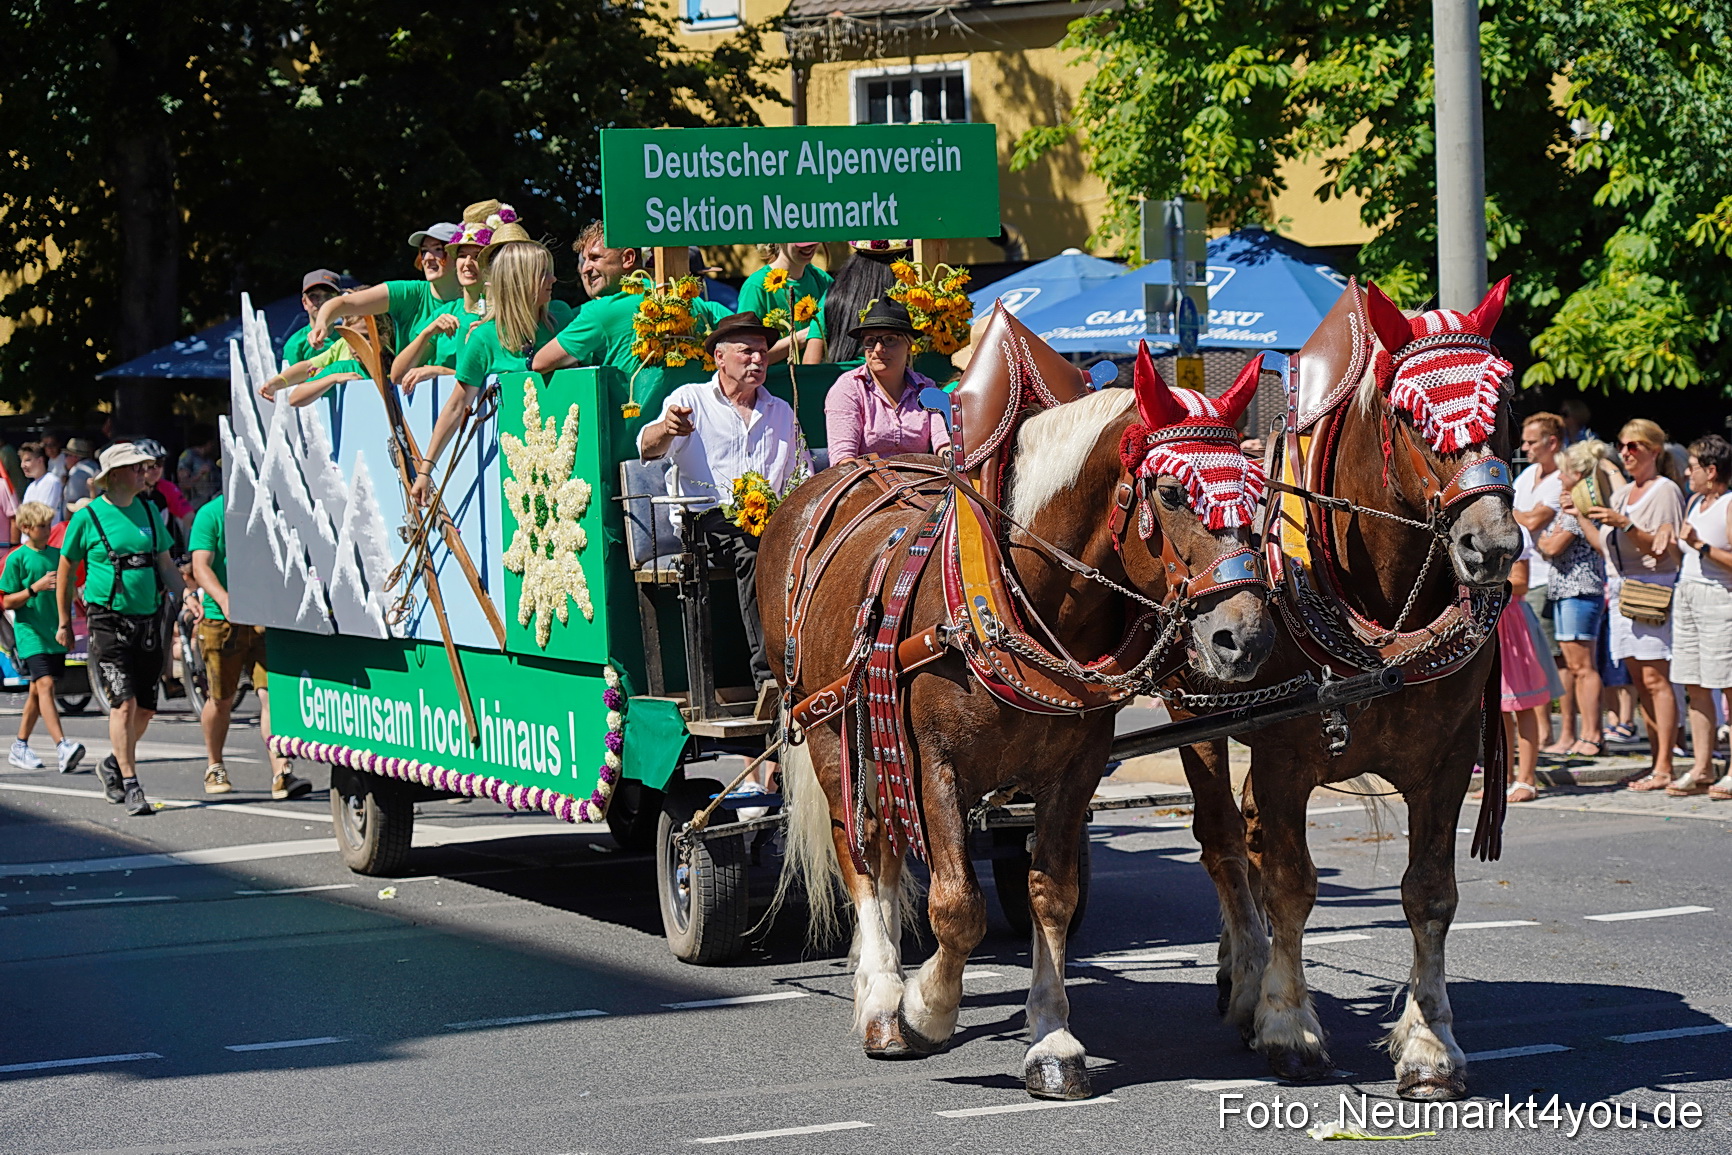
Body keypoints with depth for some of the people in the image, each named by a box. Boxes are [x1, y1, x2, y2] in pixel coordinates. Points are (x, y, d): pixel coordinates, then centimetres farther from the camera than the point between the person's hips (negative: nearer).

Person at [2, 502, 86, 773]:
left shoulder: (56, 555, 11)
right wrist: (36, 587, -18)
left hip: (54, 635, 6)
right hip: (30, 633, -6)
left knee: (37, 691, 11)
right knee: (45, 684, -18)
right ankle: (62, 746, -29)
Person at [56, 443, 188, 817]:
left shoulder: (148, 513, 11)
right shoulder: (87, 517, -3)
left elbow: (165, 565, 16)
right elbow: (65, 570, 6)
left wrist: (186, 594, -2)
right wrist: (65, 622, 9)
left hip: (148, 620, 5)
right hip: (108, 622, -5)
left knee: (145, 707, 6)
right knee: (124, 703, -13)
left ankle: (113, 764, 30)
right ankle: (130, 786, -9)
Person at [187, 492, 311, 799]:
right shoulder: (211, 514, -4)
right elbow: (201, 568, -13)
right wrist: (225, 600, -30)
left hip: (267, 621, 2)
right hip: (222, 622, -2)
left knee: (272, 693, -11)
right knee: (221, 700, 10)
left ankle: (282, 774, -15)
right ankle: (215, 767, 32)